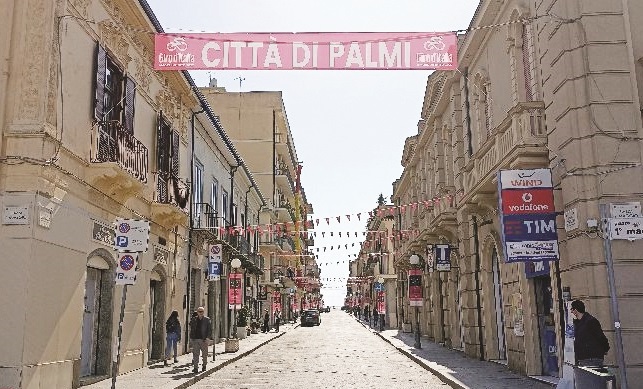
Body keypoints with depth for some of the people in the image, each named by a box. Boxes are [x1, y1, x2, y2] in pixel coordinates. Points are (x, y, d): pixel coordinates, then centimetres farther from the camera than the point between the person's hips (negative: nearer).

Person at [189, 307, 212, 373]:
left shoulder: (207, 320, 3)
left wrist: (207, 337, -10)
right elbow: (191, 329, 14)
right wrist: (191, 338, 5)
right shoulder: (194, 320, 10)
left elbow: (210, 329, 0)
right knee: (195, 354, -2)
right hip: (195, 339, 2)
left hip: (203, 340, -1)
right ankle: (195, 368, 1)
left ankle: (204, 366, 24)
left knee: (204, 354, 7)